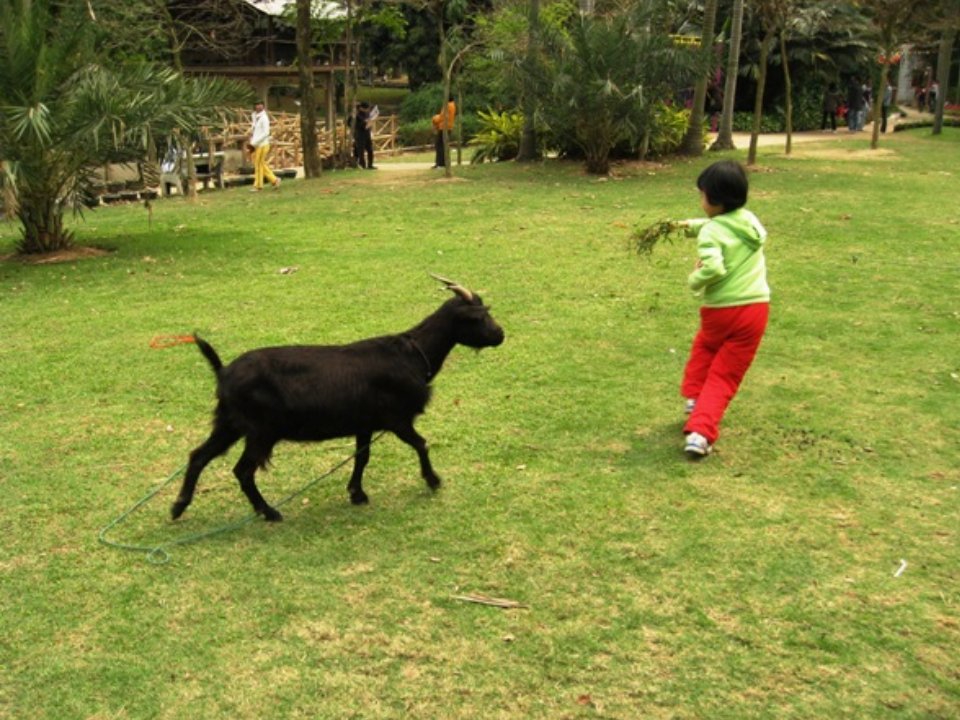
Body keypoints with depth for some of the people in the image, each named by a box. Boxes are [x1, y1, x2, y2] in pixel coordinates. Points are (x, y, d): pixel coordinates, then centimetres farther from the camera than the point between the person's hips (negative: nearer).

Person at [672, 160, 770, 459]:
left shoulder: (711, 232, -13)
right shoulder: (750, 220, 8)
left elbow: (713, 268, -29)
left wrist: (694, 280, -11)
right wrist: (693, 225, 20)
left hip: (720, 310, -4)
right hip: (755, 308, 4)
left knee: (704, 349, 32)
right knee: (724, 376, 4)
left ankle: (693, 397, 35)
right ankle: (701, 431, -8)